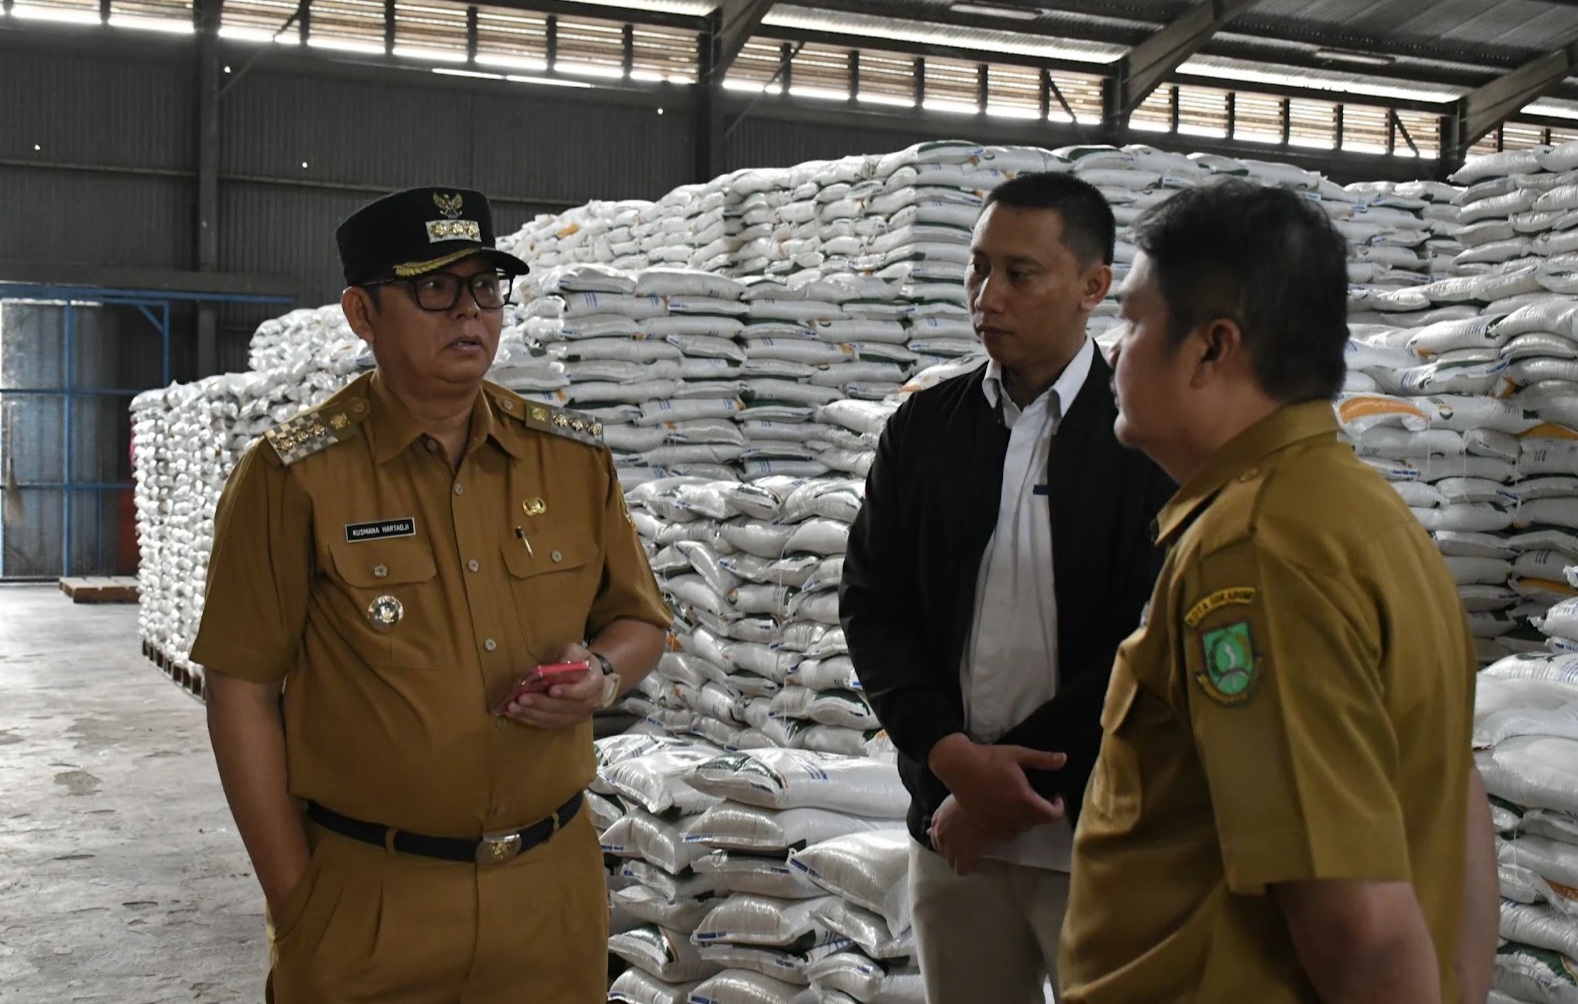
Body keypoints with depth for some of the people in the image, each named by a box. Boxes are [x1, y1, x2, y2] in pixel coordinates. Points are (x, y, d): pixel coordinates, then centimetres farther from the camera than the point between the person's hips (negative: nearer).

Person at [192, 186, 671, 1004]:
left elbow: (637, 620, 13)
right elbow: (244, 692, -7)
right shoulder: (294, 477, -9)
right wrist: (295, 902, -8)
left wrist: (601, 676, -10)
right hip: (365, 904, -3)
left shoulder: (575, 457, 2)